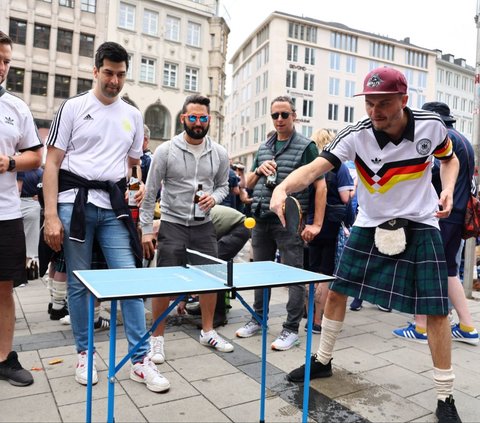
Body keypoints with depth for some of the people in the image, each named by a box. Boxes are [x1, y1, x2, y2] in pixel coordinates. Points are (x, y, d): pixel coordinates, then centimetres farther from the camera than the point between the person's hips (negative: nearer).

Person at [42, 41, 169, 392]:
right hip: (76, 202, -2)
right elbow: (53, 163, -1)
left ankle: (141, 360, 7)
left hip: (114, 206, 2)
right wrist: (51, 215, -8)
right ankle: (85, 354, 25)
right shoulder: (73, 107, 3)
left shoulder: (133, 116, 13)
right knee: (78, 283, 6)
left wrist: (137, 188, 1)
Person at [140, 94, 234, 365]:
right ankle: (157, 337, 16)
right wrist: (146, 229, -7)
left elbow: (223, 185, 12)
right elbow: (150, 192, -5)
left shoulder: (219, 153, 2)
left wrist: (214, 197, -12)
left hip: (204, 225, 4)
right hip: (173, 224, -3)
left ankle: (208, 332, 29)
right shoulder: (166, 150, -7)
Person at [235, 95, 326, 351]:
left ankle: (291, 329, 12)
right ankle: (258, 319, 31)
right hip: (261, 220, 6)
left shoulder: (306, 147, -2)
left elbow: (320, 186, -7)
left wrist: (316, 224, -14)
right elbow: (248, 184, 17)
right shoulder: (263, 148, 15)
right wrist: (259, 170, -5)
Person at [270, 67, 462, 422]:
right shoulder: (356, 134, -17)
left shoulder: (432, 125, -11)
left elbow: (450, 159, 10)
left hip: (419, 227, 0)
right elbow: (315, 168, -30)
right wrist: (283, 187, -50)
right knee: (337, 291, 5)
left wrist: (448, 190, -9)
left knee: (437, 310, -4)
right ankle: (323, 361, 29)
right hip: (371, 226, 1)